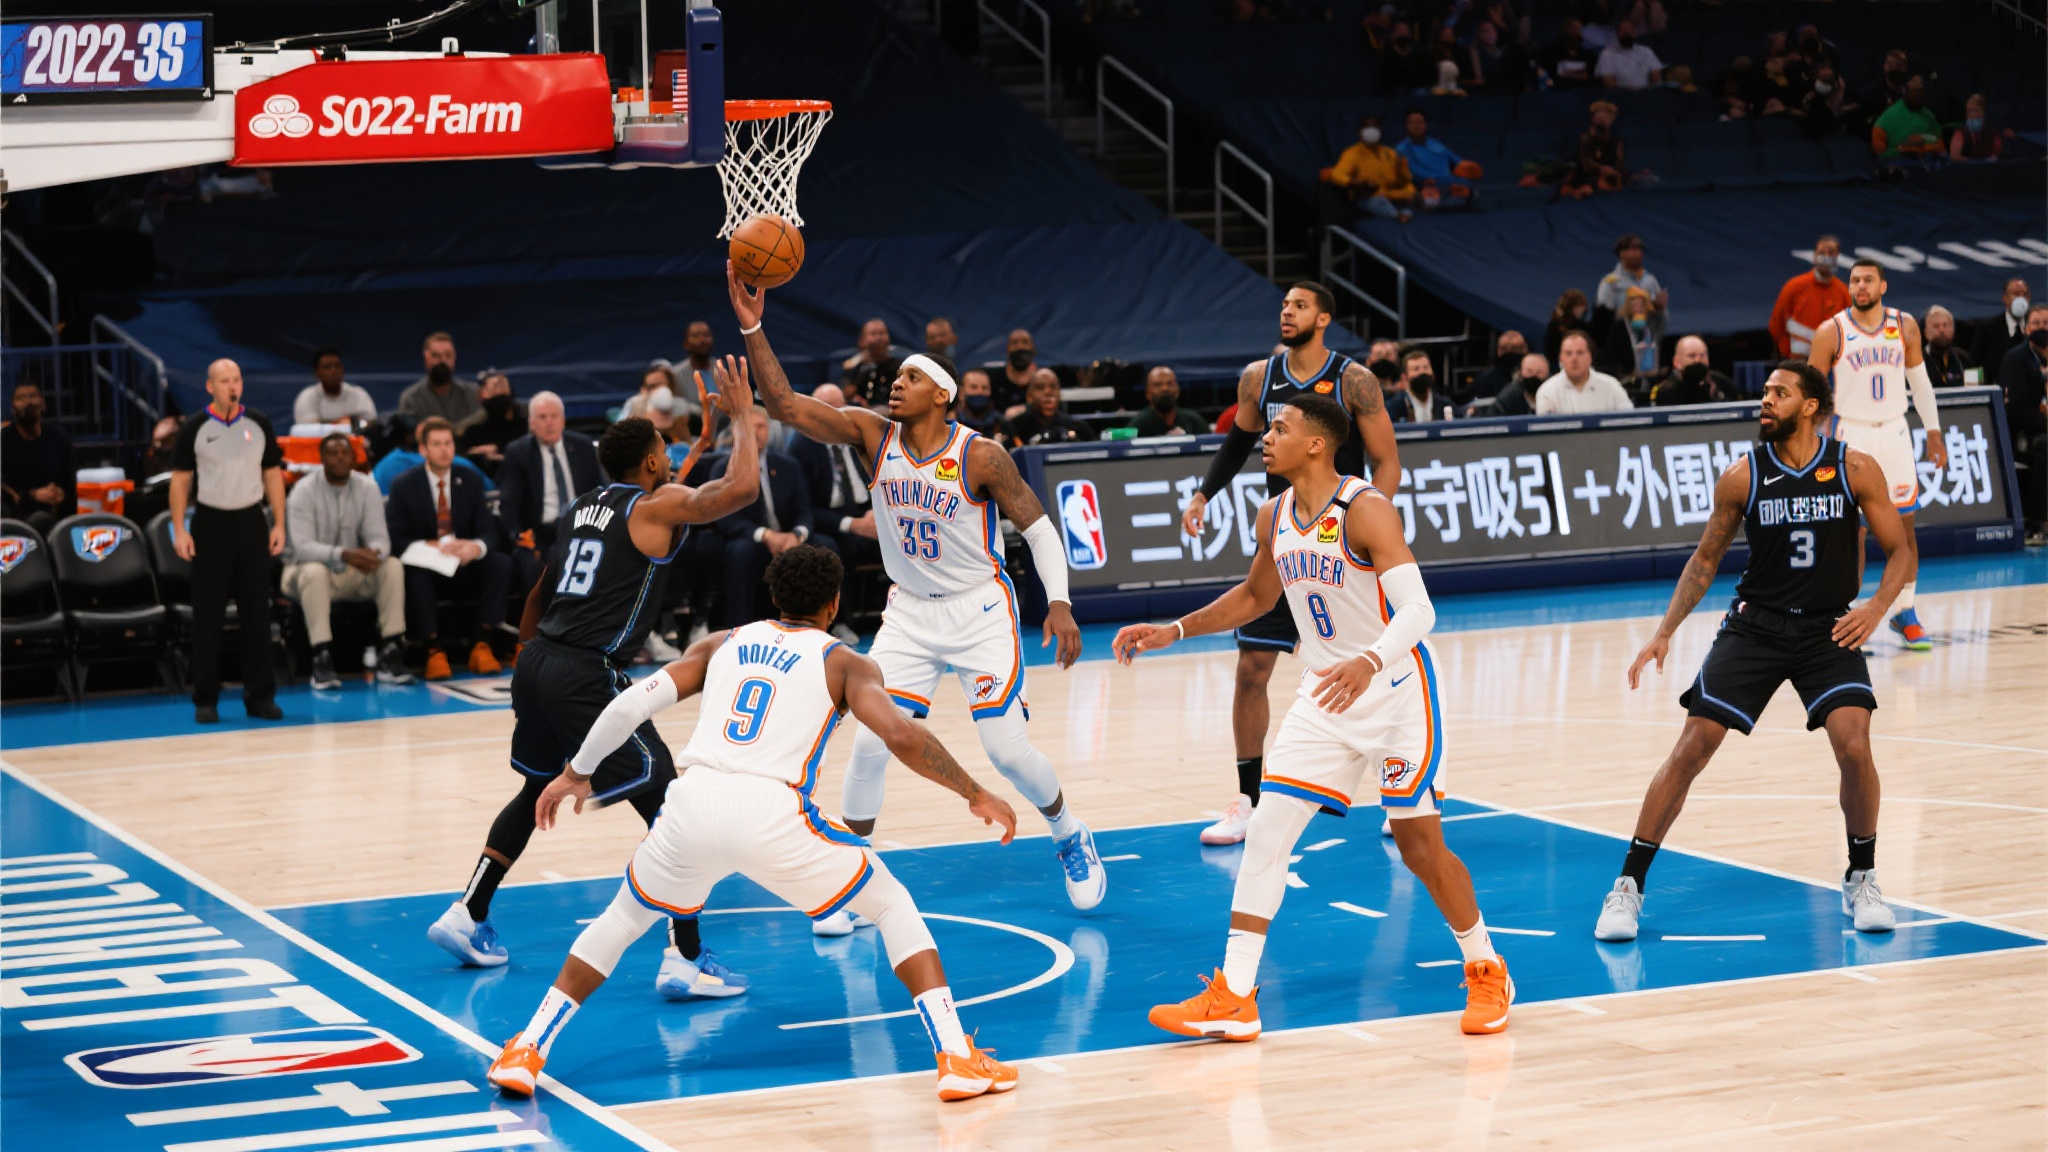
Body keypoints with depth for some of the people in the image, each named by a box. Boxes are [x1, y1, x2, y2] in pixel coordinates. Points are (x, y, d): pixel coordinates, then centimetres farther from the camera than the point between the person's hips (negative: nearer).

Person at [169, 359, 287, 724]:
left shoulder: (258, 424, 5)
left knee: (257, 612, 3)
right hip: (210, 523, -2)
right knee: (207, 616, 0)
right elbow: (180, 479, -1)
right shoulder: (195, 427, -2)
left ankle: (260, 696, 10)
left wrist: (279, 524, 3)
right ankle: (205, 700, 6)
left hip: (251, 522, 2)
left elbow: (273, 474, 9)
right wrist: (179, 530, -8)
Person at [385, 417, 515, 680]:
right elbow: (395, 540, -9)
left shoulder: (469, 483, 6)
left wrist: (476, 547, -25)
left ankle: (482, 647, -25)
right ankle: (434, 651, -32)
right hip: (427, 566, -3)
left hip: (465, 568, 3)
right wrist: (434, 547, -26)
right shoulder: (404, 487, -2)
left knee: (501, 563, -25)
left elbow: (489, 532, 1)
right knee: (415, 572, -37)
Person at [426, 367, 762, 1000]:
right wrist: (742, 416, -2)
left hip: (537, 662, 8)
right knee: (670, 806, -4)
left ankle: (466, 917, 32)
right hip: (587, 676, -8)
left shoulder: (581, 508, 19)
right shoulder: (658, 506, -4)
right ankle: (685, 959, -10)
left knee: (537, 790, 30)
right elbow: (740, 486, -18)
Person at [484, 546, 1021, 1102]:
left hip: (692, 804, 3)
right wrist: (974, 794, 8)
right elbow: (901, 734, -3)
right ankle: (957, 1059, 2)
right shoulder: (844, 663, 15)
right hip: (772, 812, -3)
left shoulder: (722, 644, 25)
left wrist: (577, 773, 29)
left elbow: (630, 706, 16)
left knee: (623, 919, 30)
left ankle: (525, 1051, 22)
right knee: (895, 908, 17)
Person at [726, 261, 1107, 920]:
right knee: (870, 741, -8)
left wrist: (1059, 603, -20)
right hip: (909, 613, 3)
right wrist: (752, 328, -26)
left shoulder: (980, 457, -16)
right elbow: (785, 406, -15)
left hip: (981, 611, -3)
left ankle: (1070, 838, 21)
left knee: (1006, 748, -8)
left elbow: (1038, 527, -9)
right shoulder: (872, 435, -7)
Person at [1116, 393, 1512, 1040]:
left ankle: (1486, 974, 20)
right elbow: (1257, 596, 22)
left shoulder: (1366, 511, -20)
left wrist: (1369, 662, -47)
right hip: (1325, 697, 7)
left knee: (1419, 843, -2)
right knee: (1267, 830, -3)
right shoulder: (1275, 518, 3)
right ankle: (1233, 999, -1)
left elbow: (1417, 609, -28)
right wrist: (1173, 632, 13)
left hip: (1397, 692, -6)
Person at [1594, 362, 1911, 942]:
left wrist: (1876, 605, -19)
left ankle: (1861, 881, 5)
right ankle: (1629, 884, 2)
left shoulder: (1855, 470, -7)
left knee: (1854, 746, -19)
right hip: (1755, 626, 1)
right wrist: (1665, 632, 0)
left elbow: (1900, 552, 0)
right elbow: (1706, 557, 8)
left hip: (1829, 630, -1)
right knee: (1692, 747, -7)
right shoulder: (1743, 476, -5)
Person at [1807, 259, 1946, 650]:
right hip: (1851, 435, -3)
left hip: (1894, 433, 3)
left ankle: (1904, 613, 13)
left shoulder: (1904, 326, 2)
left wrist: (1934, 434, 10)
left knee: (1904, 526, 3)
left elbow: (1920, 382, 12)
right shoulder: (1831, 332, -7)